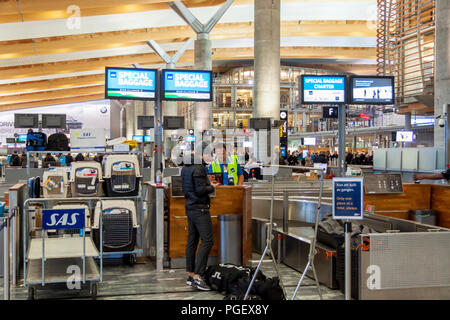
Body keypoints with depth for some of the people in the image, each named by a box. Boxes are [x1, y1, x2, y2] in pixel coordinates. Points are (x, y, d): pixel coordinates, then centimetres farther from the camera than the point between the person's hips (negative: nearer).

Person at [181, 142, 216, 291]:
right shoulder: (199, 168, -16)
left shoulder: (185, 167, 13)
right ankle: (197, 277, -14)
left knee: (192, 241, 12)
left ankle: (190, 275, 17)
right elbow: (200, 190, -21)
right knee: (207, 241, -10)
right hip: (199, 208, -10)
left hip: (190, 207, 10)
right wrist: (212, 187, -3)